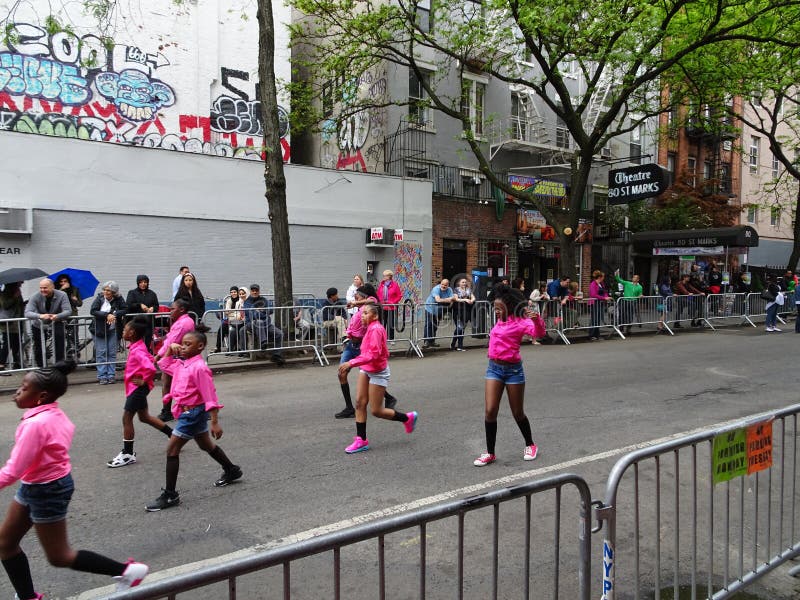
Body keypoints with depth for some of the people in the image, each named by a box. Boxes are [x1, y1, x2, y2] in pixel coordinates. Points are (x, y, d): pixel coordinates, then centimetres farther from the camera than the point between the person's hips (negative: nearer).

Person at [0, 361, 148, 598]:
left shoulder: (35, 424, -28)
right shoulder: (55, 414, -2)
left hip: (46, 491, -9)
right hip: (36, 485, 9)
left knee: (59, 557, 4)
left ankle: (126, 570, 8)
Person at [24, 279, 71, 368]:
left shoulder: (62, 295, -19)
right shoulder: (35, 297, -19)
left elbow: (68, 311, -27)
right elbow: (27, 313, -29)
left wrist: (57, 316, -48)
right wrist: (40, 316, -50)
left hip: (56, 324, -1)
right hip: (38, 326, 1)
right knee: (38, 349, 7)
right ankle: (41, 368, 26)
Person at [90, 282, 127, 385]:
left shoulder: (118, 299, -3)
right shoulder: (99, 297, -6)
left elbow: (125, 309, -4)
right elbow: (92, 311, -12)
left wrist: (115, 315, -19)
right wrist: (106, 315, -22)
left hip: (113, 330, 1)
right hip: (100, 329, -1)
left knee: (112, 353, 3)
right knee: (101, 353, -1)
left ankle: (111, 375, 11)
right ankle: (102, 376, 5)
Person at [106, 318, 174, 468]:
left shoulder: (137, 351, -22)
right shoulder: (138, 347, 7)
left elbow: (150, 368, -36)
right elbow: (149, 359, 22)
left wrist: (144, 380, -21)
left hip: (137, 388, -10)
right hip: (136, 388, 10)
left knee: (126, 418, -1)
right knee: (144, 417, 19)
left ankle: (128, 454, 9)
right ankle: (173, 434, 26)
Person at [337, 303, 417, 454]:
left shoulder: (376, 329, -23)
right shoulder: (371, 328, 6)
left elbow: (373, 354, -32)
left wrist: (351, 363, -35)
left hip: (378, 373, -9)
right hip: (366, 370, 9)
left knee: (376, 411, 0)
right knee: (359, 403, 2)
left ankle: (408, 418, 21)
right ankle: (361, 440, 10)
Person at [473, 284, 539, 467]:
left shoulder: (520, 322, -12)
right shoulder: (500, 321, 8)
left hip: (513, 370, -5)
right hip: (494, 368, 5)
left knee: (517, 413, 9)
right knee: (490, 411, -4)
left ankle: (530, 445, 35)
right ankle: (490, 453, 8)